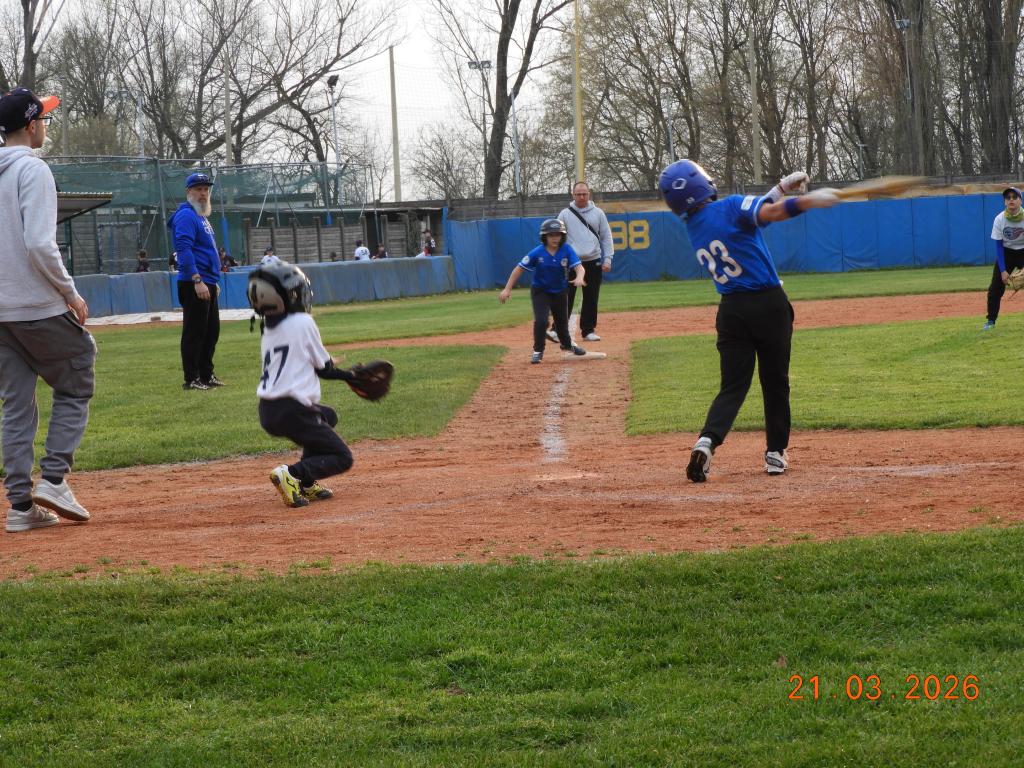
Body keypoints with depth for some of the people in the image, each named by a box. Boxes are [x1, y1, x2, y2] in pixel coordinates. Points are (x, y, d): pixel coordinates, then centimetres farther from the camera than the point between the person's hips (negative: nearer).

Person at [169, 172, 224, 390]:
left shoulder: (202, 217, 20)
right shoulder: (186, 216, -11)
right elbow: (184, 249, -21)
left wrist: (214, 281, 23)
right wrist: (197, 281, -27)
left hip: (207, 284, 10)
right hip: (194, 284, -10)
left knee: (211, 331, 14)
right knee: (194, 332, -7)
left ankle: (206, 375, 22)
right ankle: (191, 379, -5)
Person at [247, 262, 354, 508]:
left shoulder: (268, 330, 14)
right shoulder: (303, 322, -8)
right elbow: (324, 367, 0)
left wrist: (347, 375, 27)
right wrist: (347, 375, 21)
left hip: (267, 413, 8)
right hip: (292, 411, -8)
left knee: (328, 416, 33)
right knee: (342, 458, 5)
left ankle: (306, 483, 19)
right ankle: (293, 474, -20)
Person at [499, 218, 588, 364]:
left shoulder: (566, 250, -17)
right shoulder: (537, 253, -21)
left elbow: (579, 267, -26)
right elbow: (519, 269, -17)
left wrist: (579, 278, -50)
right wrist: (507, 289, -21)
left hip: (559, 292, 3)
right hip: (540, 292, -3)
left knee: (562, 322, 18)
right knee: (541, 320, -19)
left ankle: (567, 344, 49)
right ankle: (538, 351, 1)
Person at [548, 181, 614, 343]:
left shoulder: (598, 213, 7)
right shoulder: (565, 214, 3)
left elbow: (606, 237, 8)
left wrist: (607, 259, 1)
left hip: (593, 262, 2)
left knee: (591, 298, 6)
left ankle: (588, 330, 15)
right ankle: (557, 330, -9)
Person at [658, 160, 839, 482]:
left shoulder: (692, 226, 11)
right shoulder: (730, 206, -9)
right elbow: (768, 213, -29)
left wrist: (781, 187, 21)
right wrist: (808, 200, -34)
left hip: (731, 310, 4)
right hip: (769, 304, -4)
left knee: (733, 386, 3)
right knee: (775, 381, 13)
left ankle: (707, 441, -22)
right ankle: (775, 453, 17)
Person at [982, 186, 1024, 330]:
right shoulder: (999, 219, -16)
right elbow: (999, 246, -10)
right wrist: (1003, 270, -16)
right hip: (1006, 252, 2)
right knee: (995, 287, -2)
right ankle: (991, 320, 10)